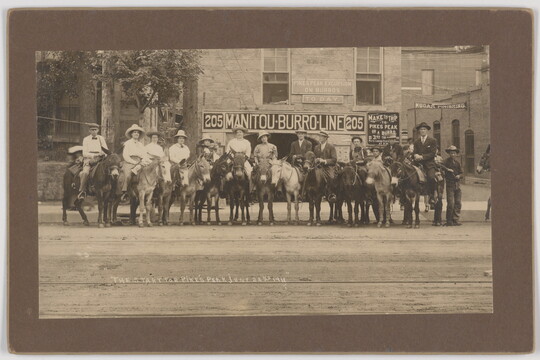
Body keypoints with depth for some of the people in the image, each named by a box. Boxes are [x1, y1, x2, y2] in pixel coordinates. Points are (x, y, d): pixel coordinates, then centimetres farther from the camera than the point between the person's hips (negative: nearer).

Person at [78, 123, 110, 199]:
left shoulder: (101, 138, 15)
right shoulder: (86, 139, 9)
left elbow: (106, 150, 14)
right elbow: (84, 153, 2)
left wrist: (103, 154, -9)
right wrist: (93, 155, -13)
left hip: (99, 159, 2)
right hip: (88, 158, -2)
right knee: (85, 172, -30)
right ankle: (82, 191, -26)